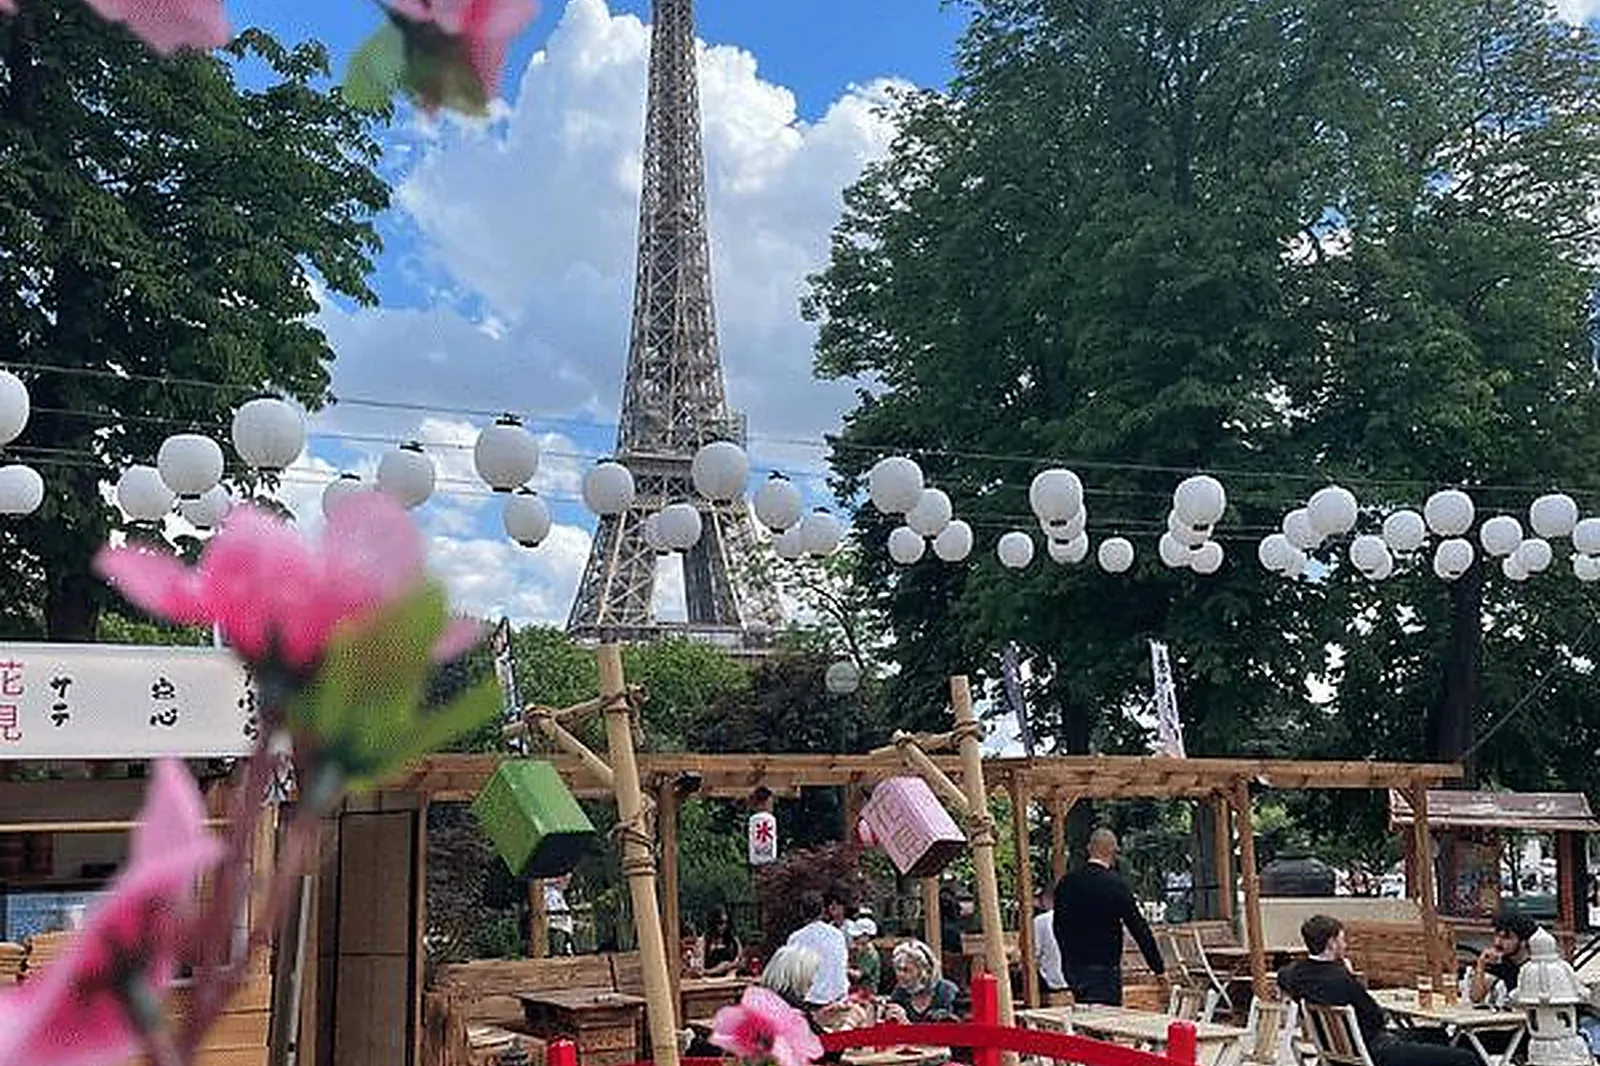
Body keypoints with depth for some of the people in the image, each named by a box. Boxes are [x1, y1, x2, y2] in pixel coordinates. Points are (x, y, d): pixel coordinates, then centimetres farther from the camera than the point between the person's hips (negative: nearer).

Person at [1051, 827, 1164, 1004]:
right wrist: (1158, 968, -2)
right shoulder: (1116, 885, -13)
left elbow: (1057, 925, 13)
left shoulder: (1066, 883, 3)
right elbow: (1139, 928, -9)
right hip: (1103, 968, -6)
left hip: (1073, 966, 6)